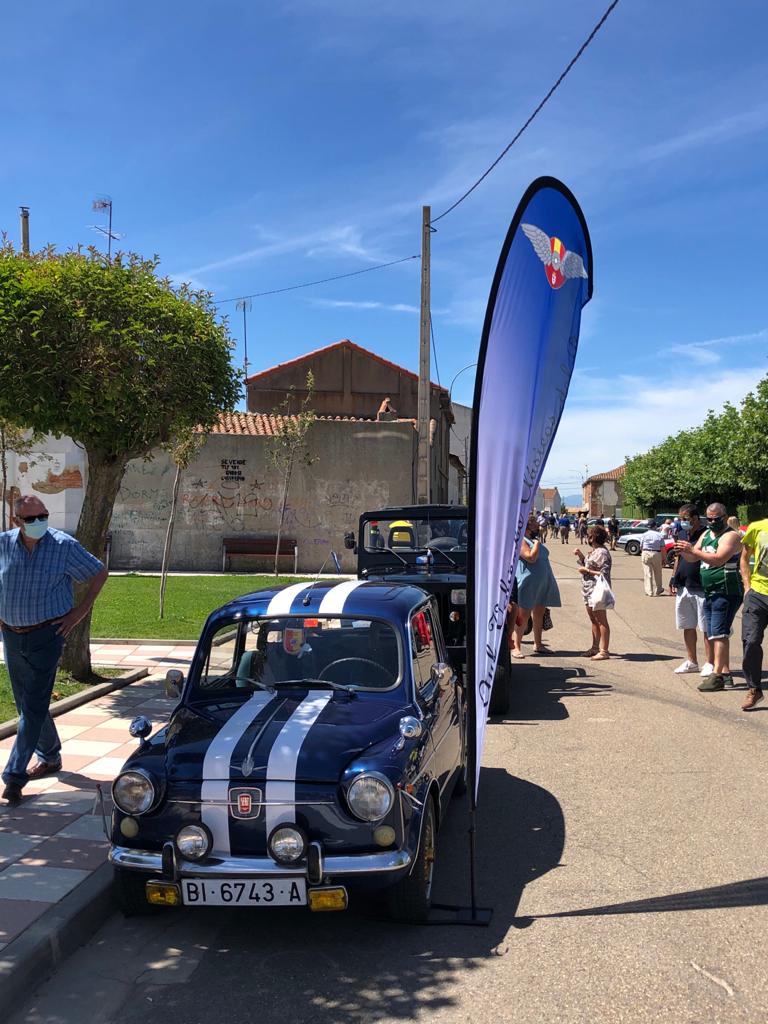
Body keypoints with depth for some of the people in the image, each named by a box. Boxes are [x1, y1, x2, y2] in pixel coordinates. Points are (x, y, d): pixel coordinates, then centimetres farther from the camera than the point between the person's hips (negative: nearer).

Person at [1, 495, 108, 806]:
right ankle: (50, 756, 34)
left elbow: (99, 573, 0)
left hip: (46, 636, -5)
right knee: (25, 703, 15)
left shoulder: (64, 546, -10)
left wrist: (80, 612, -5)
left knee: (33, 706, -7)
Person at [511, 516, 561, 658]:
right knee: (523, 615, -6)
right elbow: (531, 557, -24)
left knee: (539, 614, 13)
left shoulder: (535, 539, 16)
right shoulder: (520, 540, -11)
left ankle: (538, 644, 23)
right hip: (528, 584, -8)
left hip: (542, 584, 8)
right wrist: (537, 544, -13)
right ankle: (516, 647, 0)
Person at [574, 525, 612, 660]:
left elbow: (604, 574, -23)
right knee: (593, 620, 17)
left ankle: (604, 651, 0)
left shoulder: (602, 553, -17)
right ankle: (595, 647, 27)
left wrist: (587, 571, -18)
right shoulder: (594, 551, 13)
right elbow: (587, 564, 21)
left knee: (601, 621, -4)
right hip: (589, 590, 10)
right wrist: (580, 555, 9)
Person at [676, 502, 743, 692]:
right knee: (716, 635, 11)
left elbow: (719, 559, -24)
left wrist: (693, 550, -25)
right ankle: (725, 673, 17)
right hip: (709, 592, 9)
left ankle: (716, 674, -14)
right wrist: (684, 550, -9)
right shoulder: (706, 534, 17)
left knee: (719, 633, -13)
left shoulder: (731, 536, -10)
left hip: (726, 592, -9)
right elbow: (691, 558, 13)